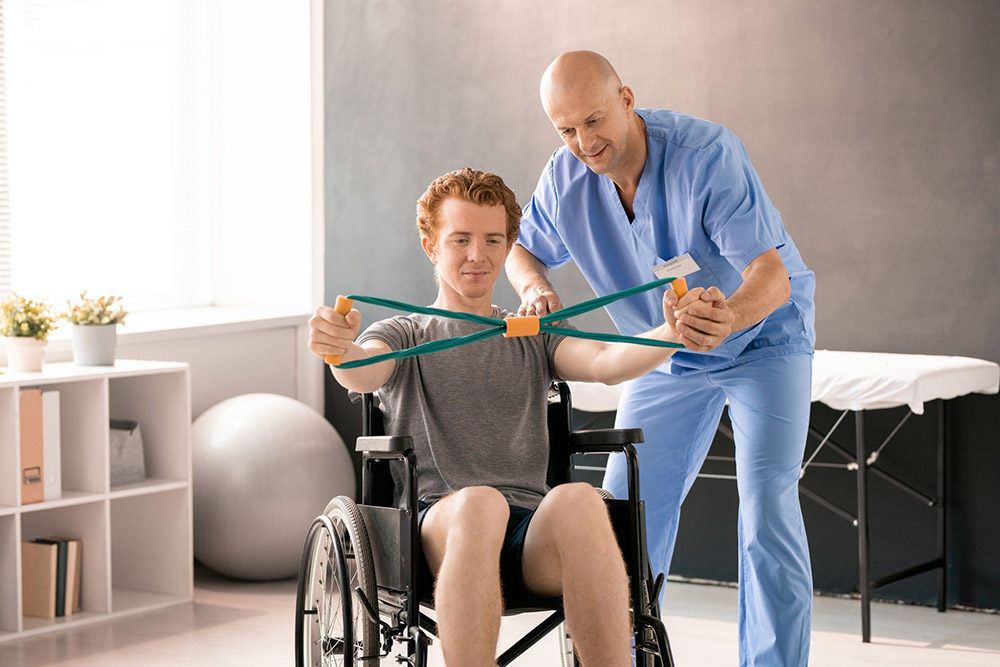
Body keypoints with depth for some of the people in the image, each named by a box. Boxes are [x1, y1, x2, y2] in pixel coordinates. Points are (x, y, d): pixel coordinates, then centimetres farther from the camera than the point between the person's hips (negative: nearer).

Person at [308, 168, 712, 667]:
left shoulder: (535, 339, 25)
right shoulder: (402, 337, 20)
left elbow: (606, 362, 3)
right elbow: (363, 373, -5)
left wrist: (673, 333, -19)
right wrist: (339, 349, -31)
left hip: (532, 536, 2)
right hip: (437, 524, -1)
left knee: (578, 499, -34)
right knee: (478, 502, -38)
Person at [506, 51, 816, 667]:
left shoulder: (709, 154, -32)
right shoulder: (565, 179, -15)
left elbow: (772, 274, -38)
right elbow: (525, 248, 5)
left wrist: (729, 317, -61)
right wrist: (534, 286, -19)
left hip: (763, 337, -5)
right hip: (668, 356, 5)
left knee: (768, 506, -18)